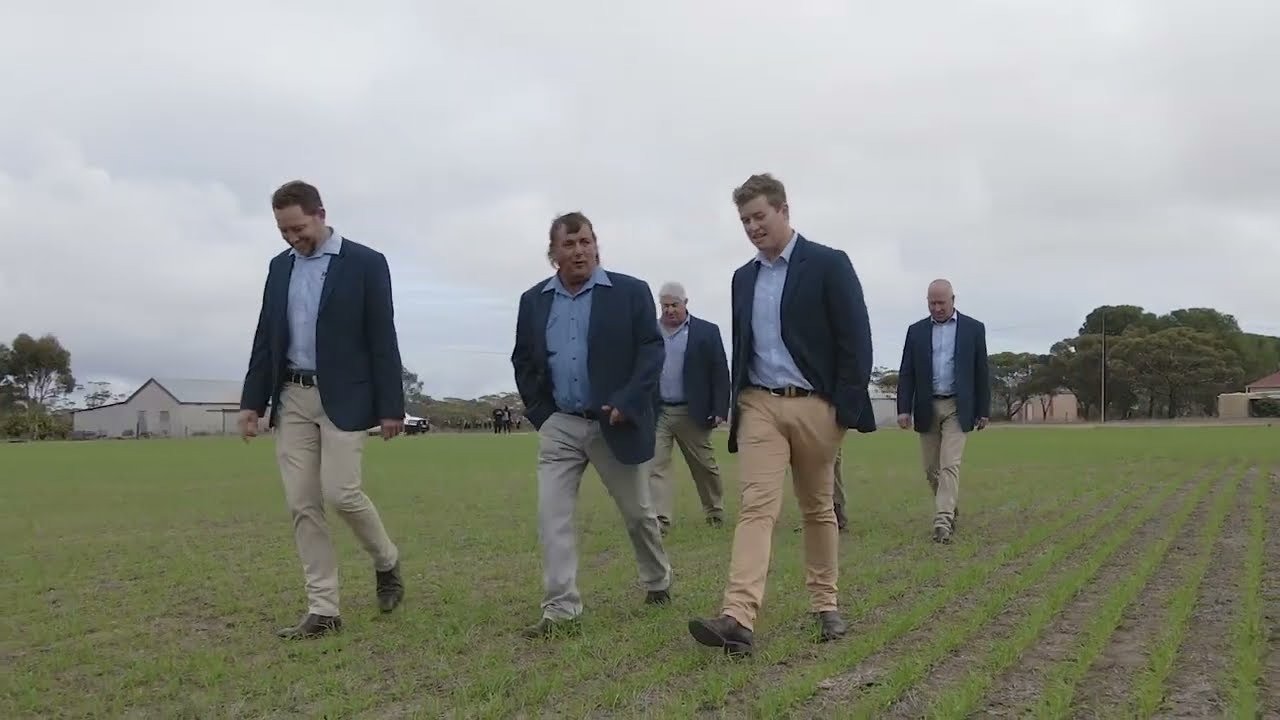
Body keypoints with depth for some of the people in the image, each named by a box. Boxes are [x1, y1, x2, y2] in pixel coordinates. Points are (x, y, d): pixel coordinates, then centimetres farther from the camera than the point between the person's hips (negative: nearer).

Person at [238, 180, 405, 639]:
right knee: (302, 504, 1)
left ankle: (386, 561, 17)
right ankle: (323, 610, 7)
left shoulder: (365, 263, -5)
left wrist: (391, 407, -10)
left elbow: (382, 340, -8)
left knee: (341, 493, -12)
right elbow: (266, 339, 14)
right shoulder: (280, 267, 11)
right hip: (292, 398, 6)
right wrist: (252, 401, 8)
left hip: (343, 397, -5)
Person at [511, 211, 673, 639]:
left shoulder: (630, 292, -4)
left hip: (616, 423, -2)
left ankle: (658, 582, 37)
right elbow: (523, 362, 12)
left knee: (637, 512, 13)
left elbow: (651, 352, -8)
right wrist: (540, 412, 3)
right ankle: (561, 610, -4)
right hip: (559, 426, 2)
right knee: (551, 515, -8)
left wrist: (625, 403, -17)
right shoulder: (534, 301, 6)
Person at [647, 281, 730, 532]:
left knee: (704, 465, 11)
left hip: (692, 413, -1)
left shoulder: (707, 332, 0)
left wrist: (719, 410, -8)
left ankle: (715, 512, 29)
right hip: (656, 412, 2)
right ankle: (660, 519, -7)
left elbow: (720, 373, -2)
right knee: (655, 464, -7)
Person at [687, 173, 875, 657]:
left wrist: (847, 407, -13)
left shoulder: (828, 264, -3)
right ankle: (738, 619, -20)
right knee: (756, 508, -10)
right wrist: (737, 408, 14)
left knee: (818, 509, 10)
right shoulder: (744, 277, 13)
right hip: (760, 405, 3)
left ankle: (825, 606, 25)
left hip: (814, 405, -3)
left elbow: (855, 340, -7)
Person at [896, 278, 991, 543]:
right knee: (932, 469, 9)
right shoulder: (916, 331, 7)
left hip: (957, 407, -3)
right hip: (927, 408, 3)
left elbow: (982, 372, 4)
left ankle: (943, 521, -16)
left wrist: (983, 410, 3)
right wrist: (903, 408, -4)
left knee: (949, 465, -13)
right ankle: (951, 507, 30)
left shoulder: (973, 329, 3)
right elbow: (906, 373, 5)